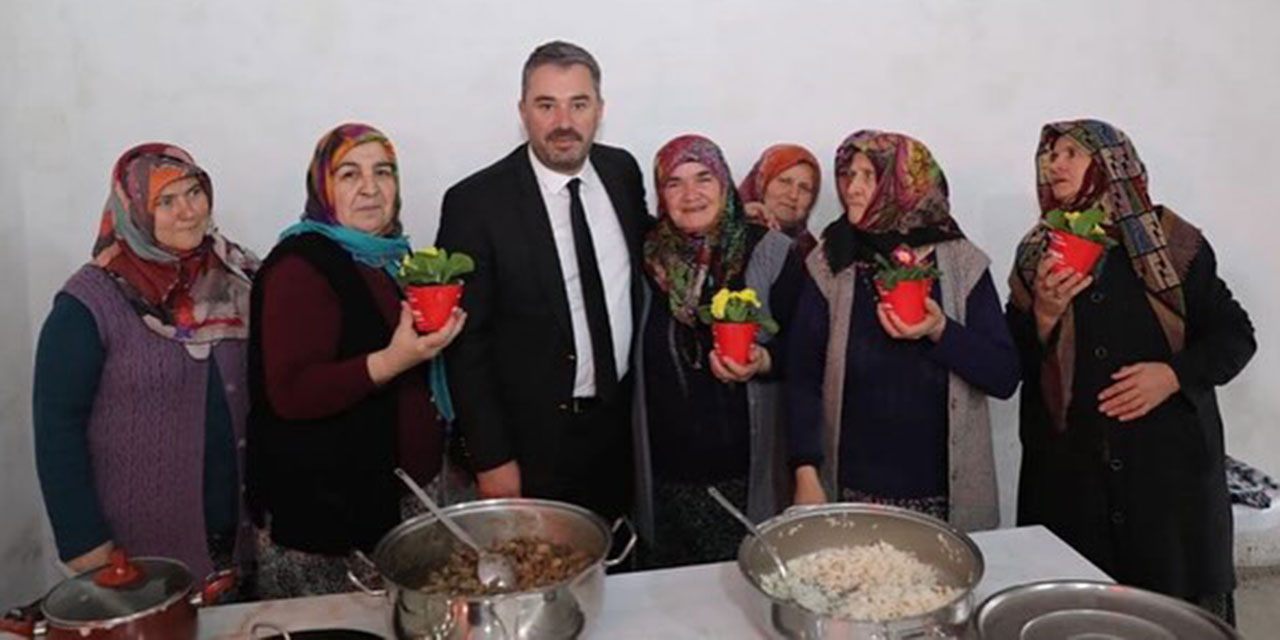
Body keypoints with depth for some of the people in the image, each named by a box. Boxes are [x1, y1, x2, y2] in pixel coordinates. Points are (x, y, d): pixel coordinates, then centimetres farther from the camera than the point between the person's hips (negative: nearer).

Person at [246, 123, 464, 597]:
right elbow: (289, 394, -23)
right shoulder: (300, 265, -14)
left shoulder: (389, 254, 11)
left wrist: (437, 331, 10)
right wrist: (391, 361, -31)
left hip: (395, 495, 8)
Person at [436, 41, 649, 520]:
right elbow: (466, 342, -13)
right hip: (533, 442, -4)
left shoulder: (622, 171, -1)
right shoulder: (475, 202, -16)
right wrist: (491, 459, -13)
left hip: (621, 422, 5)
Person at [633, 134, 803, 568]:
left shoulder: (770, 252, -4)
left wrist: (762, 362, -20)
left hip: (743, 468, -2)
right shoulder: (648, 256, 3)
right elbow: (633, 353, 11)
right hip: (665, 465, 2)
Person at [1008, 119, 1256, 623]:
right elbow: (1014, 363, 5)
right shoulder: (1037, 253, 7)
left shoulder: (1170, 242, 1)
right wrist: (1043, 314, -12)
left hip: (1168, 456, -1)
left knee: (1175, 600, 4)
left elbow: (1234, 335, 4)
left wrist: (1176, 373, -13)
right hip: (1069, 466, 2)